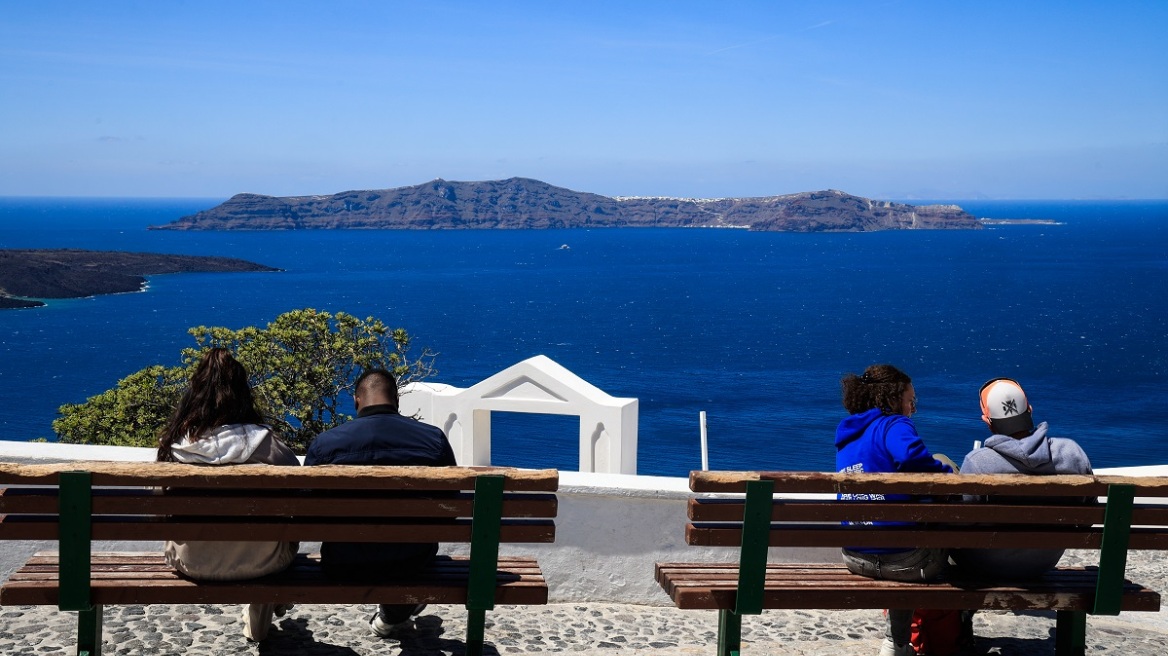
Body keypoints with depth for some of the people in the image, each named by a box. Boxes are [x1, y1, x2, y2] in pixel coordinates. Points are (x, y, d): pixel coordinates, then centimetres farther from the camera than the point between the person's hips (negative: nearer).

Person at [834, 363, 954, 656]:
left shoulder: (846, 436, 16)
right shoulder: (893, 425, -9)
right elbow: (912, 457, -32)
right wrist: (950, 475, -15)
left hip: (856, 558, 8)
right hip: (903, 559, -8)